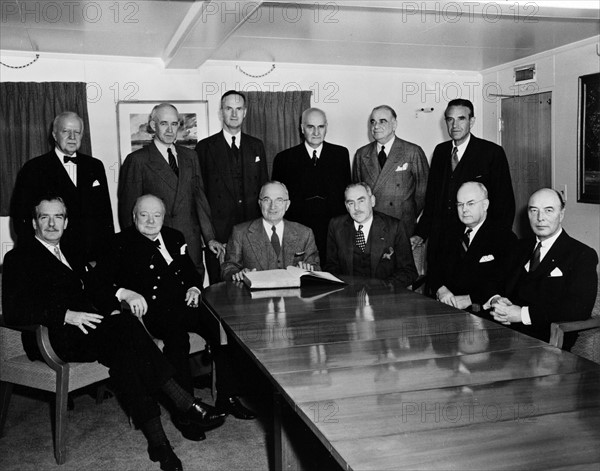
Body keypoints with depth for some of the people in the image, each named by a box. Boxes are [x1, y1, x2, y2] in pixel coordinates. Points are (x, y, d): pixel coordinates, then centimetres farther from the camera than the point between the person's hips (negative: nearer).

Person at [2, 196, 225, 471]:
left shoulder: (70, 255, 26)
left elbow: (95, 288, 20)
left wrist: (113, 310, -4)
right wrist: (66, 315, -21)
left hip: (86, 327, 6)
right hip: (56, 338, -6)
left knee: (123, 351, -28)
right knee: (125, 329, -30)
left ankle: (155, 437, -34)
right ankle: (183, 404, -30)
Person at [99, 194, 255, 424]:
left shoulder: (175, 238, 22)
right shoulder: (122, 243, 6)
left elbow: (191, 271, 26)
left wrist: (194, 288, 3)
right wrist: (124, 292, -22)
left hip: (184, 304, 5)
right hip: (150, 309, -5)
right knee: (176, 328, -37)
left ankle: (227, 398, -9)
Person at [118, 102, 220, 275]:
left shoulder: (189, 156, 14)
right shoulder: (137, 160, -2)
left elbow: (199, 198, 14)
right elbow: (128, 208, -1)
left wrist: (209, 237, 9)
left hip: (191, 245, 4)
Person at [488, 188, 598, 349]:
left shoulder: (583, 255, 0)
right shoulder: (522, 247, 21)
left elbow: (579, 307, -14)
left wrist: (524, 314, -18)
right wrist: (496, 301, -7)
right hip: (505, 331, 6)